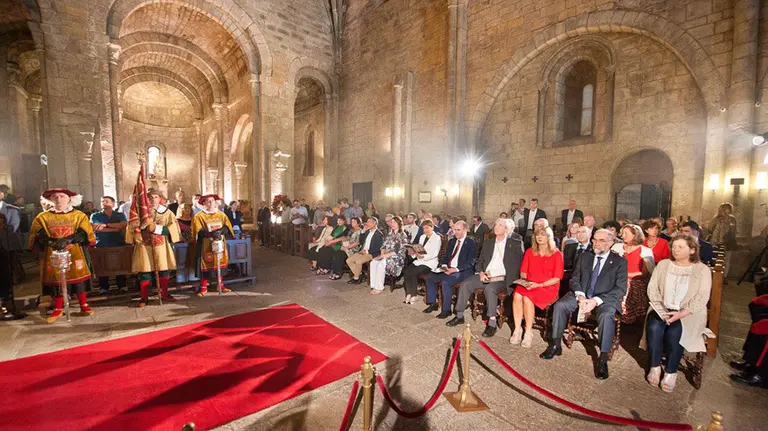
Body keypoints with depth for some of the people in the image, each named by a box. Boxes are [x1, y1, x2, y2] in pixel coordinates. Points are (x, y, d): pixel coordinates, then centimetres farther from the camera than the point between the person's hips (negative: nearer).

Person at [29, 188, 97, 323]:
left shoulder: (79, 215, 4)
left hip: (75, 254, -1)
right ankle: (57, 310, 17)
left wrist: (67, 240, -25)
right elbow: (37, 236, -2)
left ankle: (84, 306, 15)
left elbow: (84, 233, -8)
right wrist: (49, 240, -23)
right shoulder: (42, 217, 8)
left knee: (78, 279, 3)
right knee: (56, 281, 5)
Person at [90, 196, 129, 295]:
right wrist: (115, 228, -14)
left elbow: (124, 225, -10)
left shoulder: (120, 215, 10)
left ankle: (122, 286, 11)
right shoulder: (95, 215, 8)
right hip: (102, 245, 0)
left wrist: (106, 225, -16)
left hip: (119, 244, 0)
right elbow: (95, 228, -10)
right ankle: (103, 287, 10)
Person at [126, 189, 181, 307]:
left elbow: (173, 228, -5)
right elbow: (133, 226, -2)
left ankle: (164, 294, 21)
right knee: (144, 271, 1)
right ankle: (144, 297, 13)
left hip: (161, 245, 1)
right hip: (144, 245, 0)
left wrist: (157, 228, -16)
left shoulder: (166, 212, 4)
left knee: (164, 270, 6)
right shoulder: (140, 210, 5)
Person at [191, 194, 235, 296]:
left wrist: (220, 230, -21)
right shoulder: (199, 216, -2)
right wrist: (211, 234, -28)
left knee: (220, 264, 7)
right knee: (206, 265, -1)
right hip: (206, 245, -3)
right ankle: (203, 287, 11)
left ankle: (220, 285, 21)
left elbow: (227, 228, -1)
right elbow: (200, 232, -13)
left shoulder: (221, 214, 8)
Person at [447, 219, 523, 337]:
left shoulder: (516, 244, 4)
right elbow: (480, 261, 20)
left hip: (502, 279, -5)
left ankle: (492, 323, -23)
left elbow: (517, 264, -4)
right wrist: (481, 272, -3)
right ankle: (459, 316, -3)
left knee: (489, 288, -34)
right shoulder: (488, 243, 18)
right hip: (485, 276, 5)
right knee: (465, 284, -15)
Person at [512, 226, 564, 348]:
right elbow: (523, 271, 13)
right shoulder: (529, 252, 12)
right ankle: (517, 329, -21)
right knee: (517, 295, -30)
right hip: (529, 285, 4)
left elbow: (557, 278, -6)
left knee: (527, 297, -33)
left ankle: (528, 332, -19)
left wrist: (538, 285, -17)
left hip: (548, 287, -3)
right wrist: (525, 282, -7)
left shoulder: (557, 254, -1)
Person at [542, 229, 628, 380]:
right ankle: (556, 345, -8)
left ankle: (603, 359, -22)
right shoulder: (585, 256, 9)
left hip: (605, 299, -3)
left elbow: (620, 289, -8)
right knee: (559, 305, -20)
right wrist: (580, 296, -14)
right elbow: (575, 279, 7)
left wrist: (596, 300, -21)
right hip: (582, 295, 3)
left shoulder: (620, 262, -2)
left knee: (606, 315, -35)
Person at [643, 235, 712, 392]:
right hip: (662, 309, 2)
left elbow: (701, 298, -7)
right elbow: (652, 289, 3)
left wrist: (681, 313, -20)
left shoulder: (702, 270, 1)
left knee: (674, 332, -30)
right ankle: (654, 367, -11)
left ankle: (671, 373, -11)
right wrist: (661, 311, -11)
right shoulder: (663, 264, 8)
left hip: (688, 313, -2)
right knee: (654, 328, -28)